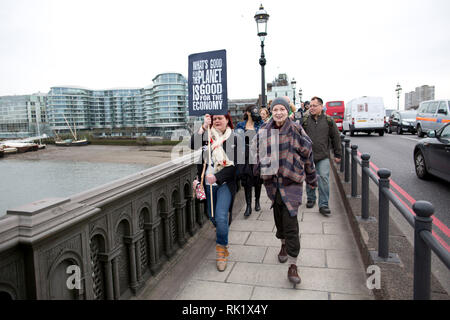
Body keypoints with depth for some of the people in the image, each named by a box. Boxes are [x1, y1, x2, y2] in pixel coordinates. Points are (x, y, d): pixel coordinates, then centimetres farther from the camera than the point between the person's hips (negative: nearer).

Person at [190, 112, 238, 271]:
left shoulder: (234, 138, -3)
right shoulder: (206, 135, 4)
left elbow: (234, 165, -9)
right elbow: (193, 146, -15)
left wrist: (217, 177, -18)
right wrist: (203, 127, -23)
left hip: (225, 182, -3)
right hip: (208, 183, 3)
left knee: (221, 217, -14)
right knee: (212, 216, 16)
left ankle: (222, 250, 5)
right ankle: (221, 233, 47)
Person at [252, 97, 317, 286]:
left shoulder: (296, 130, -4)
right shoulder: (264, 132, 4)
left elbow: (307, 153, 4)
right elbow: (256, 149, 19)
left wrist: (311, 178, 9)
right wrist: (260, 168, 12)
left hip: (292, 181, -3)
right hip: (272, 180, 4)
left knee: (290, 222, -9)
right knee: (278, 216, 17)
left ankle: (293, 265, -2)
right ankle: (284, 245, 44)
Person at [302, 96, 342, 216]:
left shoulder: (328, 120, 1)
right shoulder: (305, 119, 1)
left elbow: (336, 138, 7)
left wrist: (337, 154, 8)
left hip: (323, 156, -1)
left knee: (324, 178, -5)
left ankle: (323, 205, 2)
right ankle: (311, 199, 32)